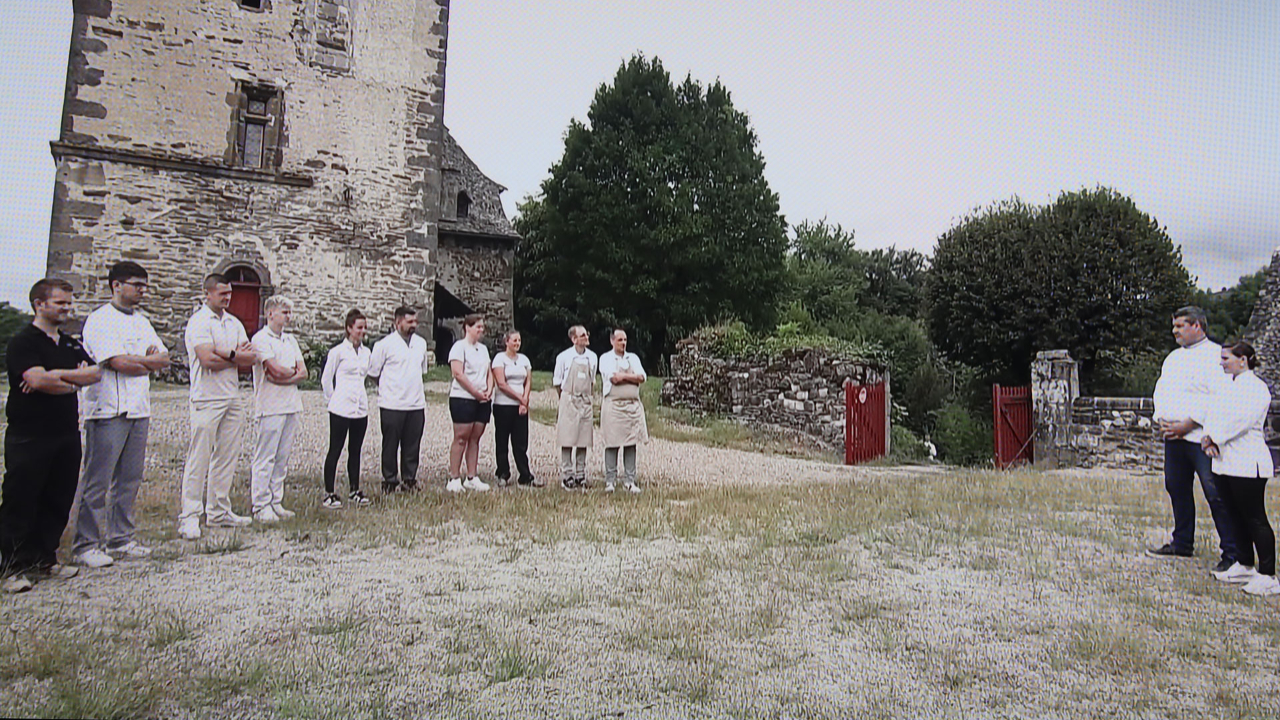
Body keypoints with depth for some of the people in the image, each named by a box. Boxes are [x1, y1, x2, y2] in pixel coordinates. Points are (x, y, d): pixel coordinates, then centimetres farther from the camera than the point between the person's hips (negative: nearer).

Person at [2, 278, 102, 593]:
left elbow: (95, 372, 2)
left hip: (66, 434, 7)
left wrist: (57, 375, -12)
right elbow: (38, 379, -21)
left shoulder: (71, 345, 15)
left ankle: (44, 560, 22)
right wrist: (74, 380, -6)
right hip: (29, 436, -6)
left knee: (58, 501, 11)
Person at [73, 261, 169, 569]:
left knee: (130, 478, 10)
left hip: (139, 410, 7)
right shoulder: (99, 320, -6)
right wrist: (149, 362, -1)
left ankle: (120, 538, 19)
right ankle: (85, 545, 7)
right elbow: (118, 362, -17)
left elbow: (163, 358, 10)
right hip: (108, 410, -7)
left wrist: (135, 360, -7)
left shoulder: (142, 322, 18)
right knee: (97, 481, -2)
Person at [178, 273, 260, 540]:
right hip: (207, 398, -7)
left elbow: (251, 359, 5)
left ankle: (218, 512, 17)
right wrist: (235, 357, -4)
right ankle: (190, 517, 1)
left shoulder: (234, 323, 15)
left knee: (226, 457, 9)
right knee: (199, 459, -5)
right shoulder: (199, 321, -6)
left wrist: (220, 354, -11)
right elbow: (207, 360, -18)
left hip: (233, 398, 7)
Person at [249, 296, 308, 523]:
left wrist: (283, 378, -9)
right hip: (271, 407, -7)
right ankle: (261, 506, 4)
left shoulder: (290, 340, 16)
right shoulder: (261, 338, -6)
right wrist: (293, 372, 2)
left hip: (292, 405, 7)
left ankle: (276, 503, 17)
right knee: (265, 458, -3)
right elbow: (276, 370, -17)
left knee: (282, 458, 10)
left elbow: (303, 373, 8)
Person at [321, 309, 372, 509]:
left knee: (355, 451, 11)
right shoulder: (338, 351, -5)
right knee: (335, 450, 0)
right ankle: (329, 493, 6)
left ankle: (355, 491, 19)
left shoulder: (366, 352, 11)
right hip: (341, 409, -5)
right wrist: (334, 399, 5)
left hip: (361, 408, 5)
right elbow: (326, 379, 0)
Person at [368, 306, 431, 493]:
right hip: (392, 405, -4)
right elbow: (373, 371, 0)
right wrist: (388, 386, 5)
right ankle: (390, 481, 15)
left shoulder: (421, 343, 12)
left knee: (412, 445, 9)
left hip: (417, 404, 5)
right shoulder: (384, 344, -6)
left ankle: (409, 479, 20)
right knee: (390, 445, 5)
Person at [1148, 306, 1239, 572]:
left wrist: (1187, 424, -17)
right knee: (1177, 489, 15)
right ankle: (1182, 544, 27)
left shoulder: (1215, 355, -7)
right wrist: (1161, 419, 3)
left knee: (1216, 494, -7)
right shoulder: (1173, 357, 18)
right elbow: (1160, 391, 20)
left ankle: (1232, 553, 2)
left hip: (1201, 438, -8)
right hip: (1173, 437, 8)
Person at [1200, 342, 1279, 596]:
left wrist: (1215, 438, -13)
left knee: (1255, 519, -5)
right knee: (1237, 517, 15)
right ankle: (1244, 566, 25)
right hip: (1225, 462, 8)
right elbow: (1212, 415, 11)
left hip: (1247, 463, -8)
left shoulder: (1256, 387, -9)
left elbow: (1241, 420, -19)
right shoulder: (1227, 387, 17)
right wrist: (1208, 438, -6)